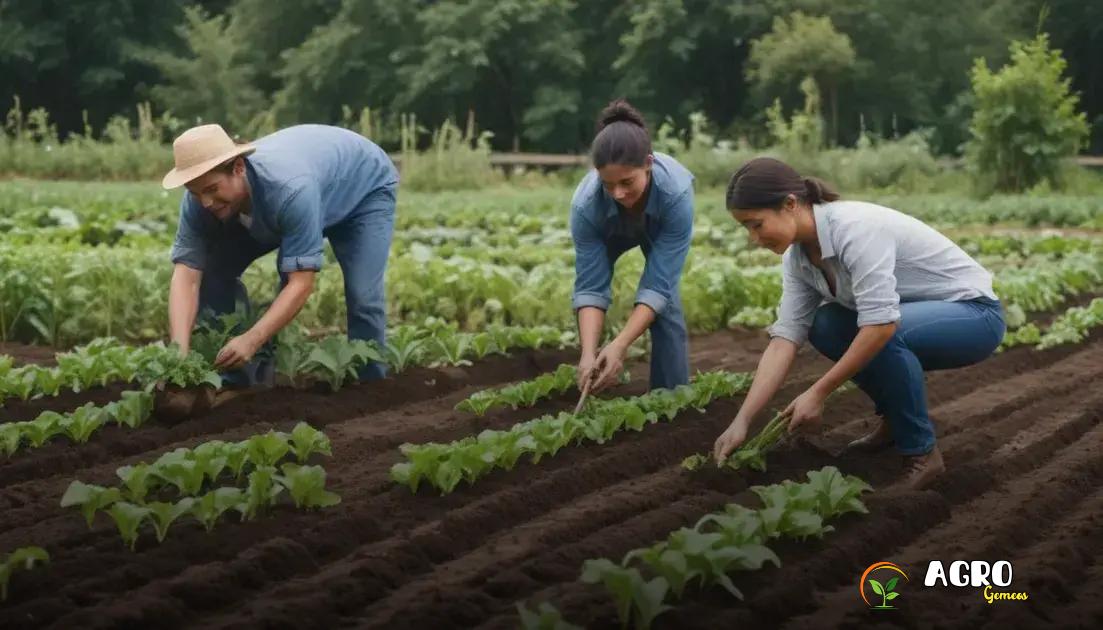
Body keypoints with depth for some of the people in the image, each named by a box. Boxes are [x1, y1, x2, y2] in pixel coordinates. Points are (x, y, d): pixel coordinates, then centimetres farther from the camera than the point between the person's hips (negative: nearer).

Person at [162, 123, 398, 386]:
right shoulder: (199, 200, -28)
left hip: (365, 186, -6)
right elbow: (187, 275, -31)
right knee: (216, 269, -7)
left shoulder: (290, 189, -46)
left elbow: (301, 283, -43)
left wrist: (251, 340, -53)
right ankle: (237, 381, 3)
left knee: (362, 297, -25)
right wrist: (180, 350, -44)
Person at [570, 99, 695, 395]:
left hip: (660, 225, -1)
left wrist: (620, 345, -50)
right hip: (610, 230, 2)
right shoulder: (585, 204, -40)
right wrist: (588, 354, -48)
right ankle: (591, 393, 6)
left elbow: (658, 285, -40)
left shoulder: (676, 192, -44)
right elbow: (590, 287, -34)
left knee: (666, 305, -16)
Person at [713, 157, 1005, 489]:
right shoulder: (798, 256, -5)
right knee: (823, 326, -4)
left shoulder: (855, 228, -30)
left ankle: (921, 452, -15)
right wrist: (741, 420, -16)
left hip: (974, 313, -8)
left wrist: (818, 393, -29)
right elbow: (785, 338, -8)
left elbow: (881, 325, -36)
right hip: (920, 315, 8)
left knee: (882, 337, -33)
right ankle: (898, 415, 11)